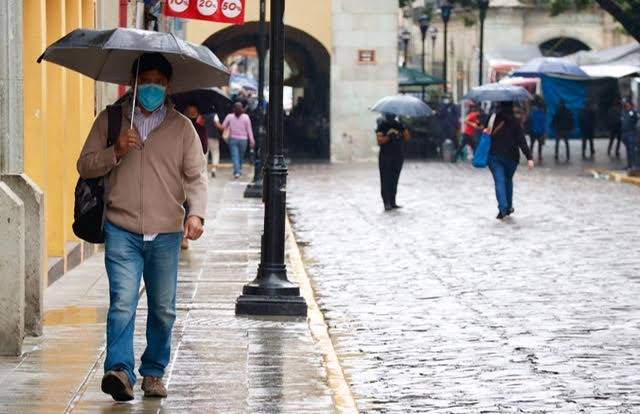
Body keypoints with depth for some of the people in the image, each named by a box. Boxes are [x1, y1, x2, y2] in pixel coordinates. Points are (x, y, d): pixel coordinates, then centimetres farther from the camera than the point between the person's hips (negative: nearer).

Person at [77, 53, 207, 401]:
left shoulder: (182, 127, 9)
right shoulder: (109, 121, 10)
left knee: (163, 309, 7)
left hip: (166, 234, 2)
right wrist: (115, 152, -9)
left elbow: (196, 174, 4)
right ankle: (120, 370, -23)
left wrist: (196, 213, -13)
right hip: (122, 231, -1)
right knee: (123, 301, -16)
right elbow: (85, 166, 9)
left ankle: (153, 372, 21)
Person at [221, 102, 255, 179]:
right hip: (243, 139, 0)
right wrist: (252, 141, 3)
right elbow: (249, 130, -2)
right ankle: (239, 170, 25)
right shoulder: (246, 117, -5)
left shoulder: (229, 117, -3)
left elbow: (223, 127, 0)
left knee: (235, 156, -2)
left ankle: (237, 172, -16)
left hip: (233, 139, 0)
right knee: (241, 157, 15)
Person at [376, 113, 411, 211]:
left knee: (394, 180, 7)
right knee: (386, 180, -7)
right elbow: (380, 140, -12)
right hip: (385, 157, -4)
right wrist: (389, 137, -27)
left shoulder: (399, 125, 11)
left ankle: (392, 202, 12)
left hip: (398, 156, 4)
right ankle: (387, 203, -8)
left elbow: (407, 138, 4)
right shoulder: (382, 126, -1)